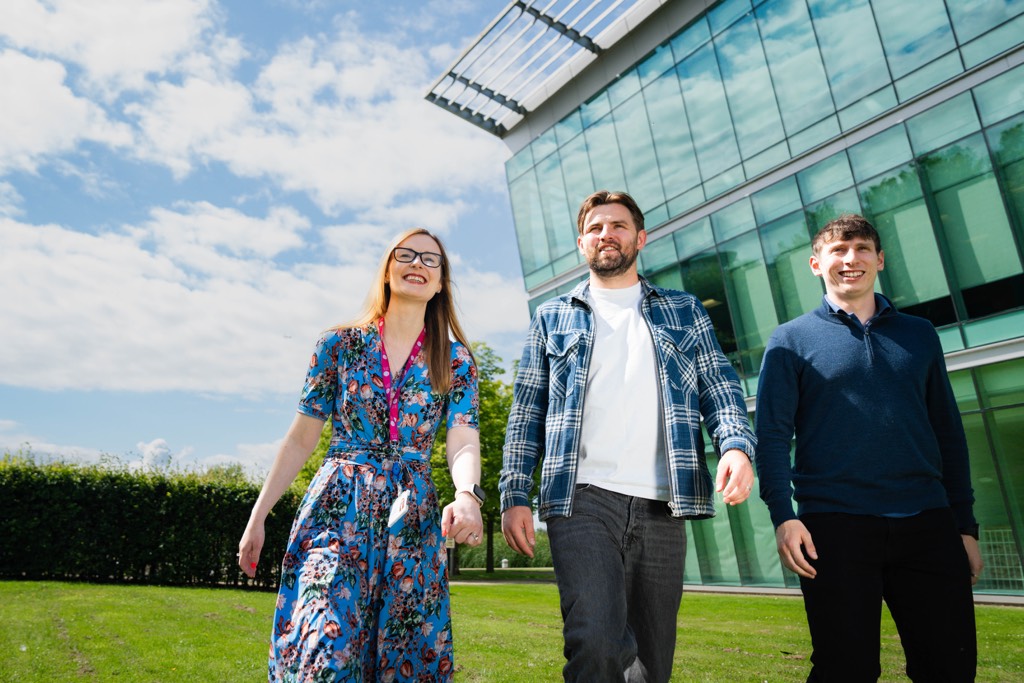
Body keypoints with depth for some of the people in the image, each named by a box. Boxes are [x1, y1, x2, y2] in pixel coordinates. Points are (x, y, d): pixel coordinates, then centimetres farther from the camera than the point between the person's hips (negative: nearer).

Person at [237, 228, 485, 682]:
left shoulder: (455, 361, 5)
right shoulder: (338, 345, 4)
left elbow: (463, 441, -7)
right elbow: (301, 439, 7)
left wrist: (468, 496, -29)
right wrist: (258, 517, 5)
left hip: (411, 513, 1)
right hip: (337, 507, -1)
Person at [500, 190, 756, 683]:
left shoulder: (685, 313, 17)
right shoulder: (553, 318, 15)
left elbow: (719, 387, 9)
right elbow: (526, 411, 10)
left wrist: (736, 444, -13)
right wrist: (514, 496, 0)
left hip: (662, 504, 2)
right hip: (583, 499, -1)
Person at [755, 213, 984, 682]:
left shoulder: (919, 335, 15)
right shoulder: (791, 340, 5)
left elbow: (948, 433, 14)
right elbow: (772, 434, -3)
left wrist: (966, 525, 10)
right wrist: (783, 515, -15)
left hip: (927, 525, 4)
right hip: (834, 526, -3)